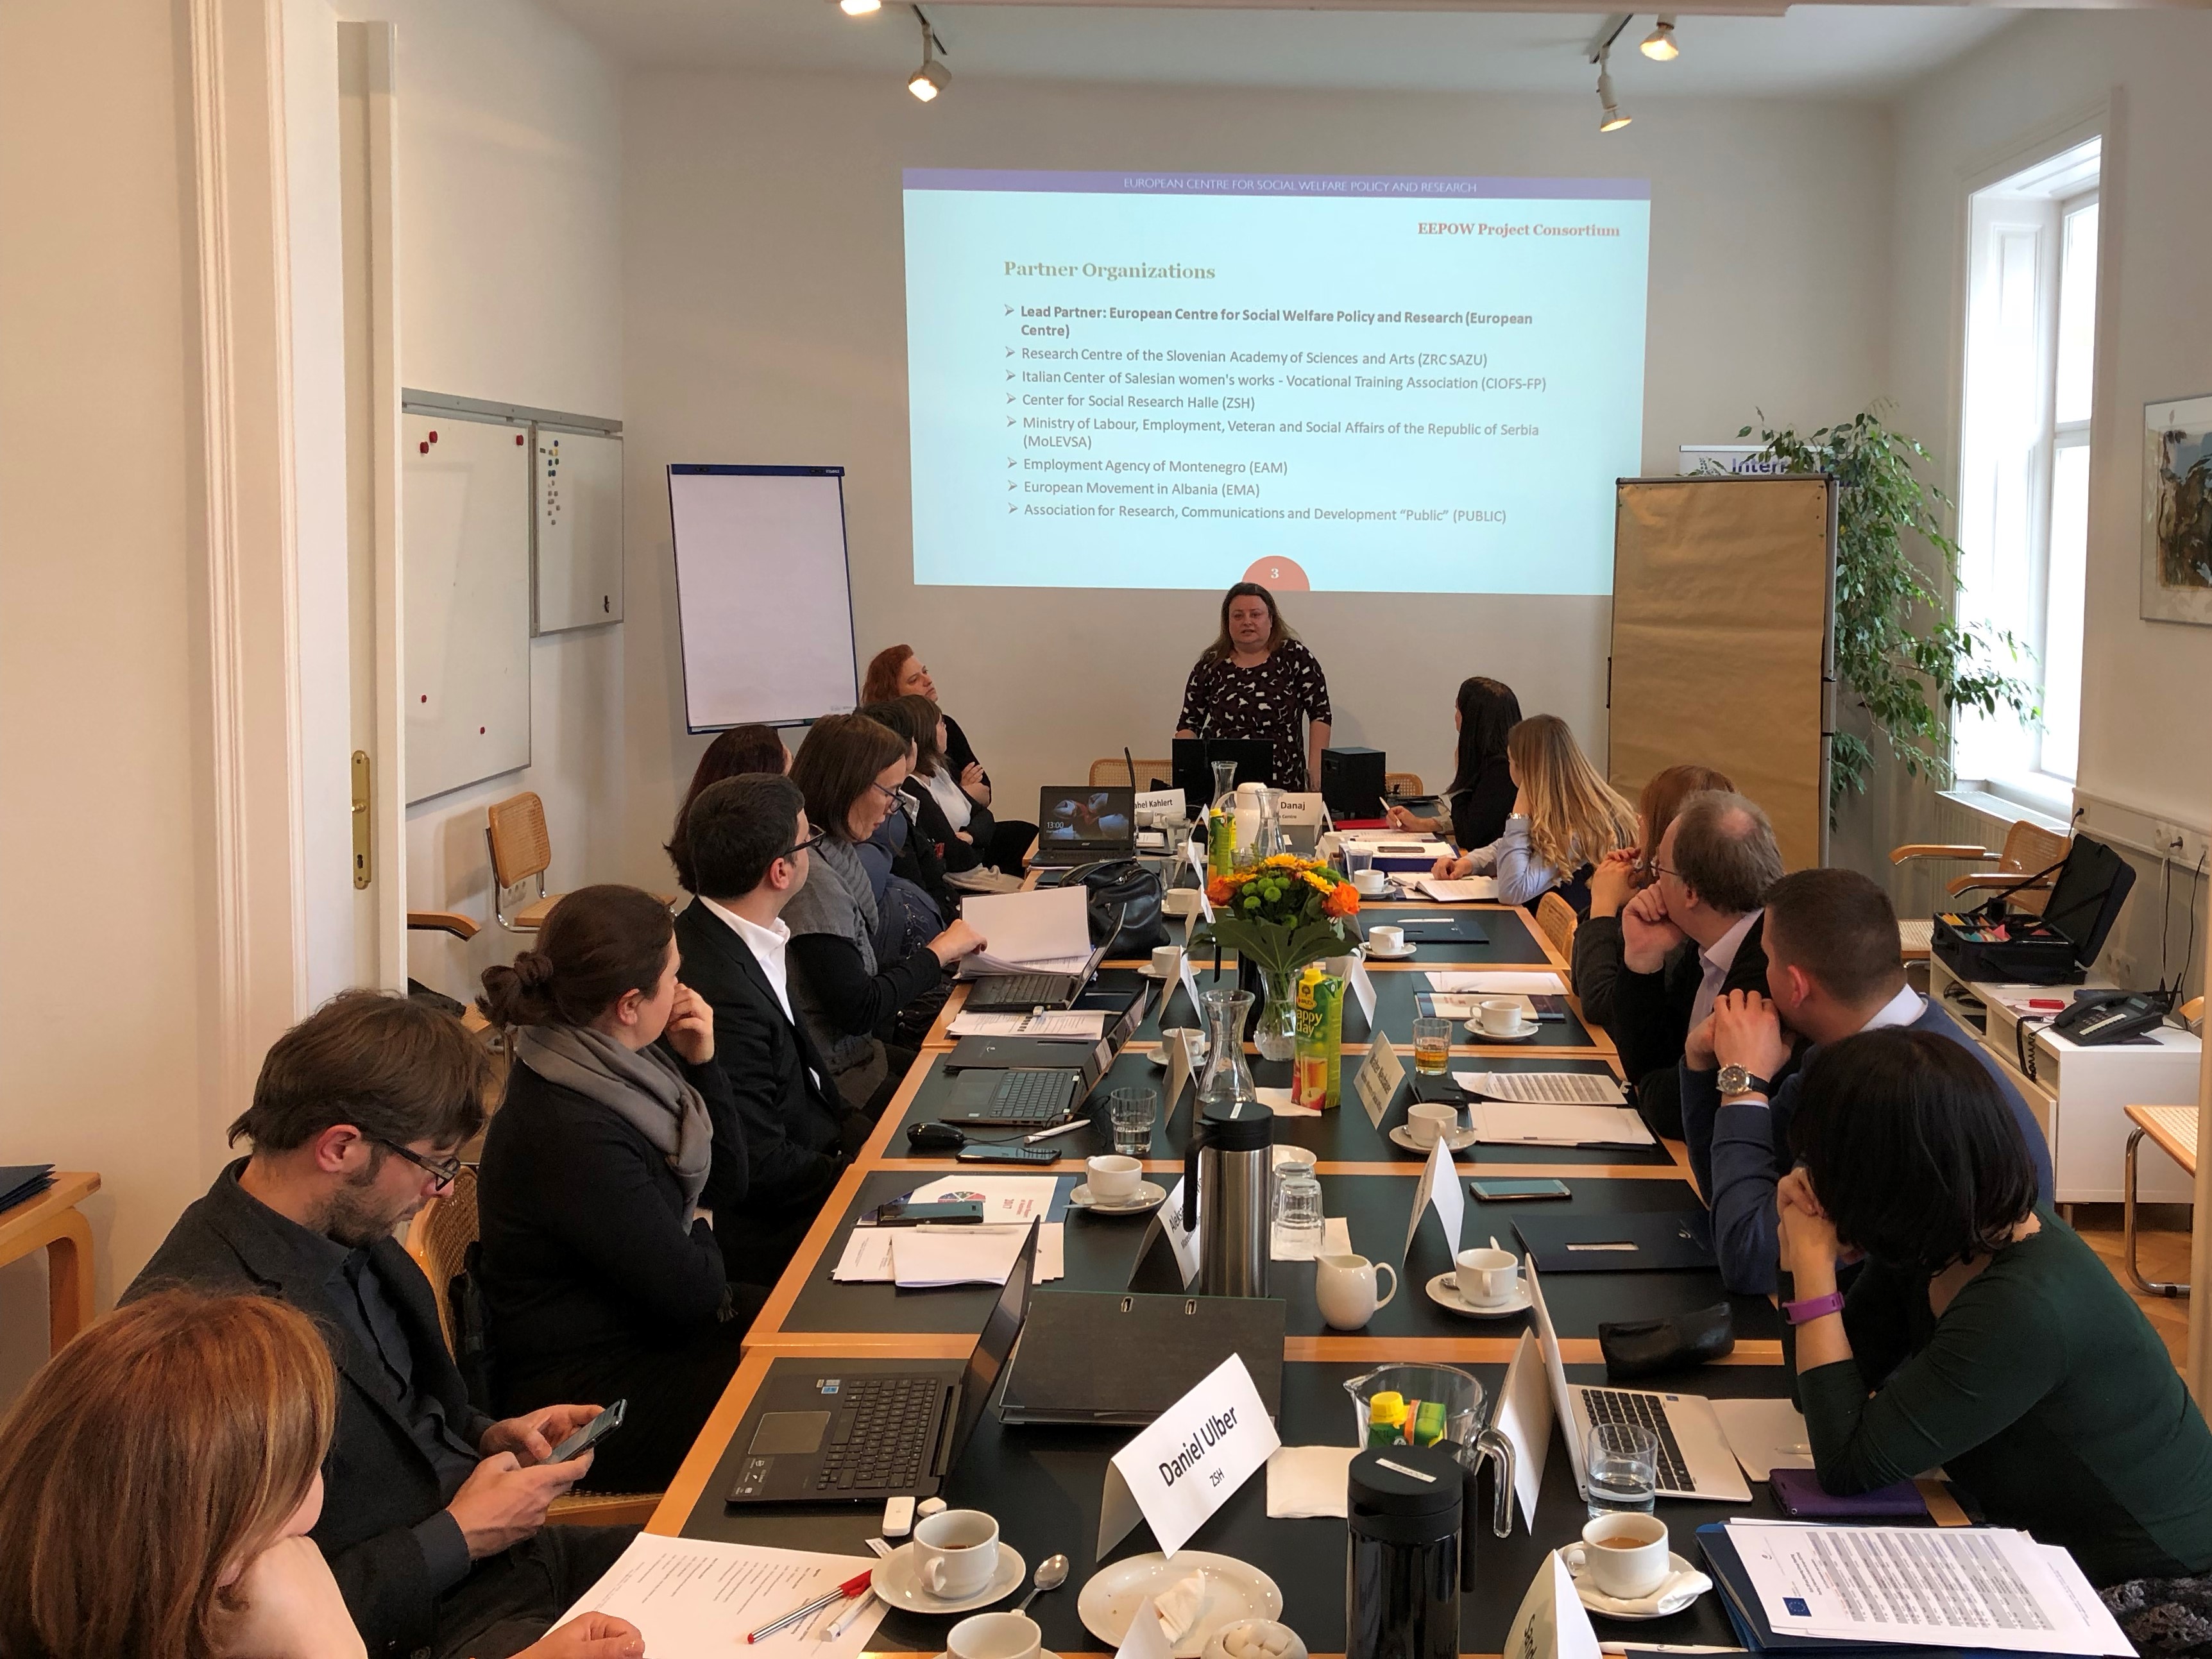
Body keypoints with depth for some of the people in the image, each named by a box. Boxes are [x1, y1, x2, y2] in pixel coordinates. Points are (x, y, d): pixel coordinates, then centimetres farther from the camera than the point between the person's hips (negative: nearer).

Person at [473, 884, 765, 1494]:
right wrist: (699, 1233, 1)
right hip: (585, 1393, -10)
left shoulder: (618, 1063, -1)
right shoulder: (570, 1134, -30)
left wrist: (701, 1065, -5)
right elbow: (690, 1292, -22)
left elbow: (727, 1187, 9)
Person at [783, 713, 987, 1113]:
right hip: (833, 1081, -9)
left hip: (853, 1056, 9)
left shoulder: (837, 855, 7)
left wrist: (939, 956, 2)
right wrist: (938, 952, -8)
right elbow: (859, 1010, -19)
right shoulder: (812, 878, -22)